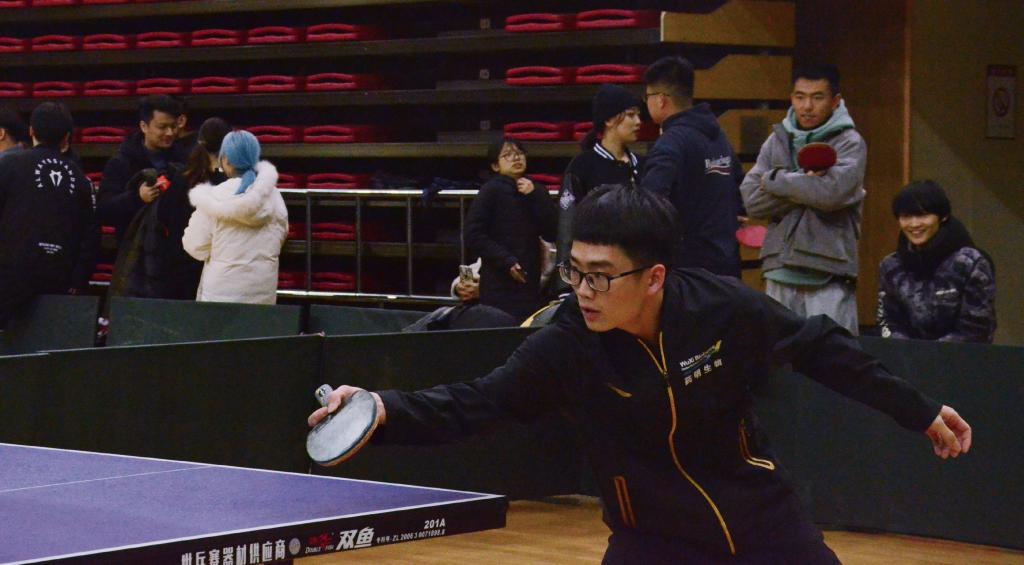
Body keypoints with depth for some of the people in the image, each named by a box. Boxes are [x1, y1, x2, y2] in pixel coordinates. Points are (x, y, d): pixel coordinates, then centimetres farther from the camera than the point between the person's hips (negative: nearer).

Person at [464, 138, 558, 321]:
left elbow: (552, 233, 5)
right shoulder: (491, 191, -1)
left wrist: (534, 196, -3)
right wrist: (506, 261, -14)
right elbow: (474, 235, -6)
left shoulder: (536, 192, 15)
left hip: (531, 284, 4)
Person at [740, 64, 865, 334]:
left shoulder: (849, 142, 1)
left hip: (829, 274, -4)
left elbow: (832, 192, -18)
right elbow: (751, 200, 2)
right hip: (781, 272, 4)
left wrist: (776, 180, -5)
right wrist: (804, 184, -10)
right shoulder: (778, 141, 13)